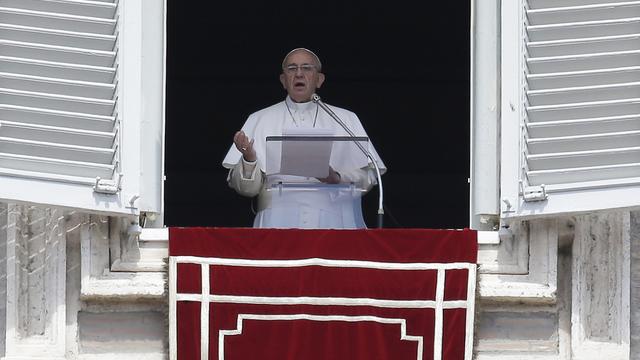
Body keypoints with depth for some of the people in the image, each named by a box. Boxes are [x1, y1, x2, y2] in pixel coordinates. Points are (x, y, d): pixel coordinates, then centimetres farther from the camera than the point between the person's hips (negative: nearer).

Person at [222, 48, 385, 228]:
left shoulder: (346, 119, 15)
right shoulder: (259, 120, 13)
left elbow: (368, 177, 8)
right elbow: (247, 188, 7)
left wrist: (338, 178, -11)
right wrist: (248, 159, -13)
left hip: (333, 222, 1)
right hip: (280, 222, -1)